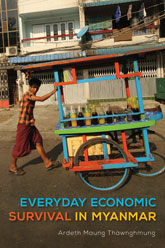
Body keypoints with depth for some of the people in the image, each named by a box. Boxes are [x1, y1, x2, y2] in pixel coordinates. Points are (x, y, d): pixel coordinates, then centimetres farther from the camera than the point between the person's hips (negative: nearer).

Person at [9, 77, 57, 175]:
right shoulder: (27, 95, -17)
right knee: (20, 147, 1)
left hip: (30, 124, 9)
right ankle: (13, 167, 16)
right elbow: (42, 99, -27)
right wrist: (53, 92, -19)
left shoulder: (31, 96, 13)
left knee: (38, 142, 8)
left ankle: (47, 163, 14)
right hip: (24, 125, -9)